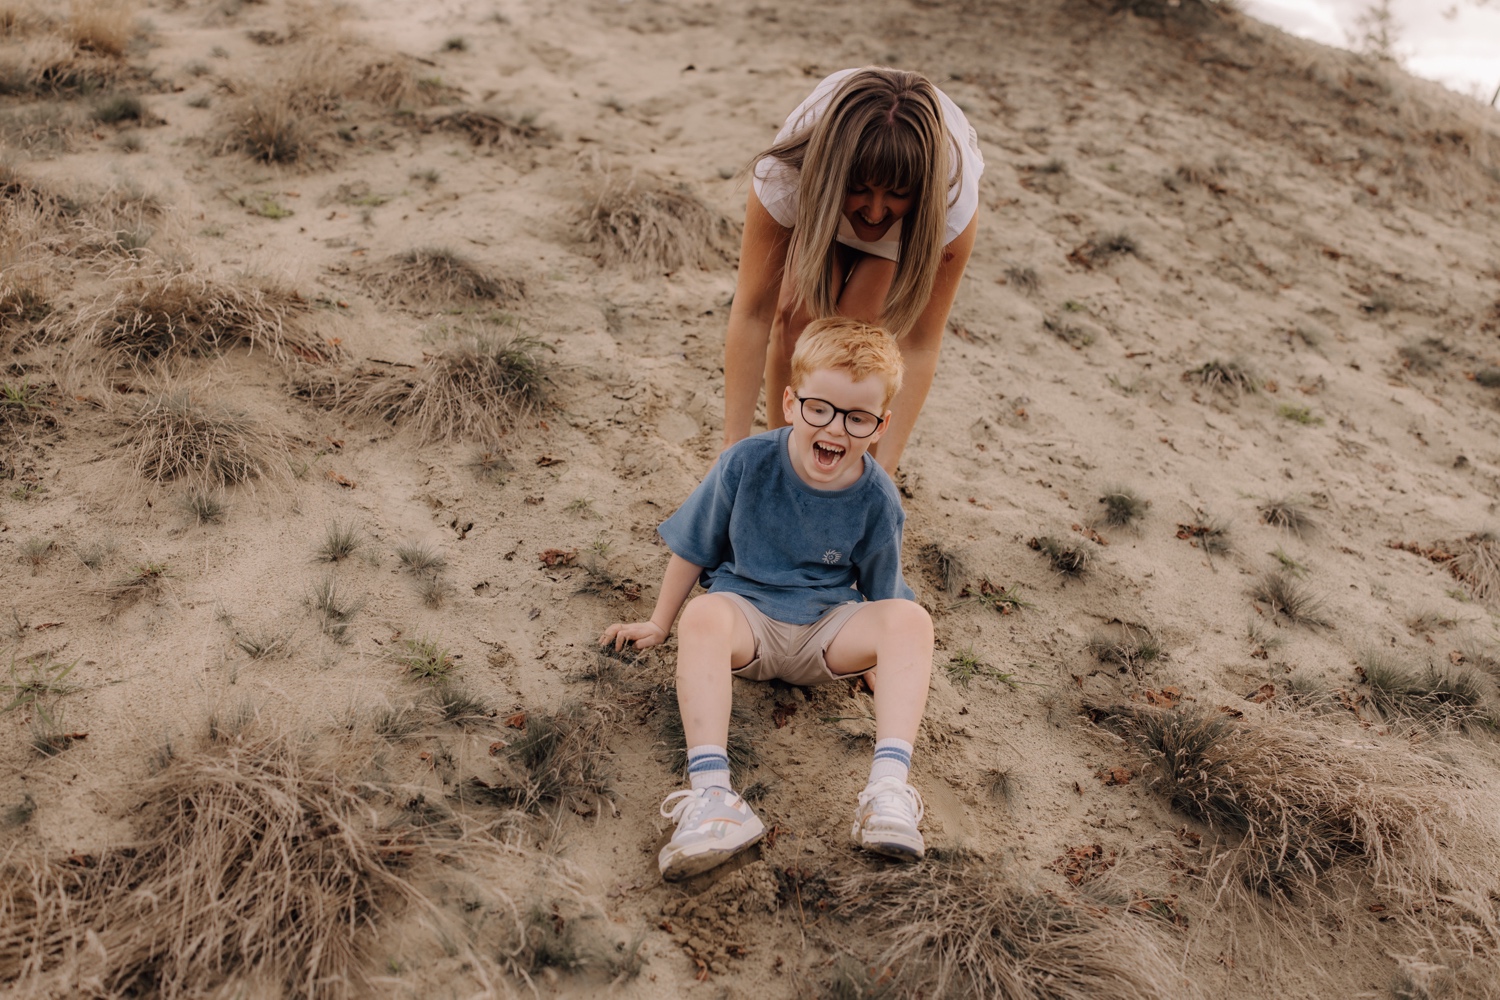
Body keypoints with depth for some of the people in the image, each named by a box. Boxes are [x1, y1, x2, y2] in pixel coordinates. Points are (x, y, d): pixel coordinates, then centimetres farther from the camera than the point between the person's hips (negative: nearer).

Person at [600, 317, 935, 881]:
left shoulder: (876, 500, -9)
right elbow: (693, 548, 2)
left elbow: (881, 597, 5)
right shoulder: (748, 463, -12)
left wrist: (890, 660, -6)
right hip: (747, 613, -1)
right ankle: (712, 798, -45)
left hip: (828, 629, 1)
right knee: (704, 617, -35)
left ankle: (888, 791, -38)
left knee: (911, 619, -27)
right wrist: (659, 624, 9)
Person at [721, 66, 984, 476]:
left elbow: (920, 345, -35)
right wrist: (734, 449, -38)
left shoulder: (955, 201, -41)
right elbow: (752, 313, -37)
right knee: (797, 313, -19)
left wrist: (883, 470, -40)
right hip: (822, 194, 1)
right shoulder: (783, 177, -41)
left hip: (924, 207, -1)